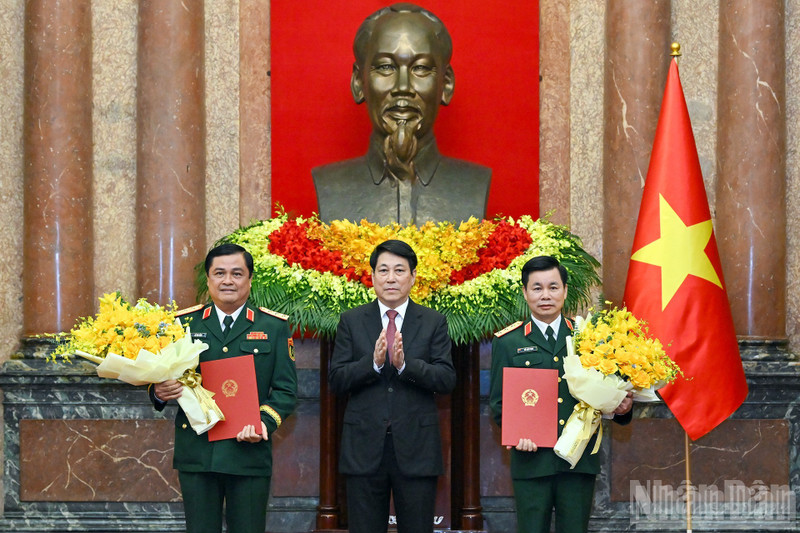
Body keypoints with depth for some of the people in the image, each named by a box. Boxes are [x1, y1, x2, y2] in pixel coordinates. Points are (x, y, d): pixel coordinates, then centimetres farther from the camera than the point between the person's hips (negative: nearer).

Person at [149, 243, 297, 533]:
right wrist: (159, 392, -15)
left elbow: (286, 389, 3)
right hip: (196, 452, 1)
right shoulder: (185, 323, 8)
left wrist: (264, 422, -14)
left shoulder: (274, 327, 6)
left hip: (249, 453, -1)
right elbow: (163, 376, 9)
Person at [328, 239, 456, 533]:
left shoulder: (434, 322, 5)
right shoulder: (352, 321, 7)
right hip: (364, 446, 1)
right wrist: (373, 362, -17)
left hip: (416, 449, 0)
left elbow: (447, 379, -5)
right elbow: (336, 379, 0)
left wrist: (405, 363, -20)